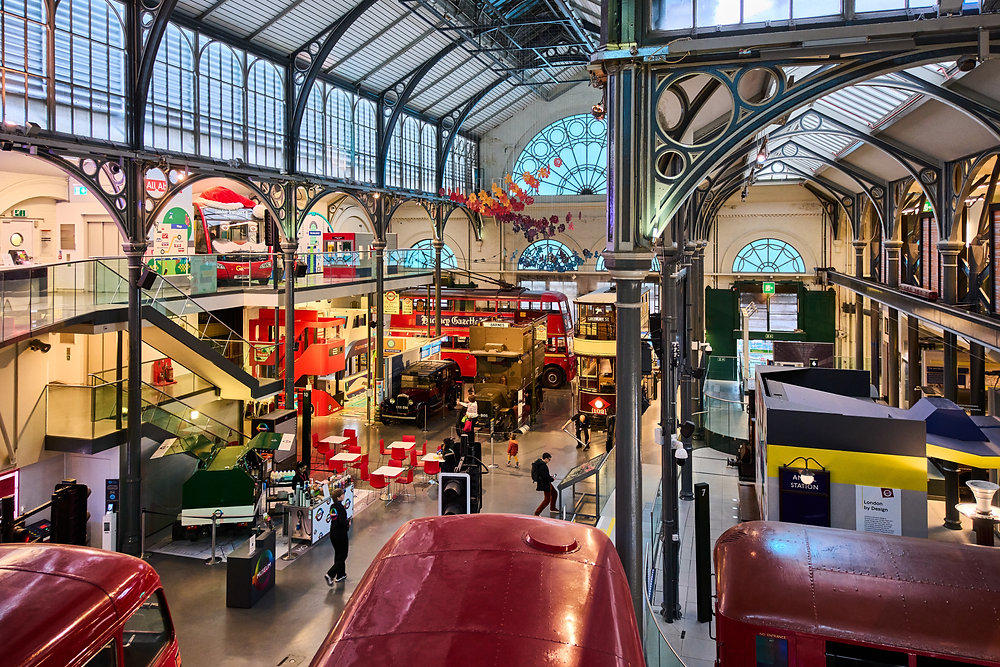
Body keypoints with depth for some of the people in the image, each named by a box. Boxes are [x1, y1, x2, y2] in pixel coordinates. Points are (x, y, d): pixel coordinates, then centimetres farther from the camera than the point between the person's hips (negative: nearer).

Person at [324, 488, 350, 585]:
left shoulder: (332, 507, 4)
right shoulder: (341, 507, -21)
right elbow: (342, 522, -26)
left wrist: (346, 521, 5)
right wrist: (348, 523, -7)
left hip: (333, 534, 8)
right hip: (341, 534, -8)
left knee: (338, 554, 20)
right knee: (342, 556, 3)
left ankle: (340, 575, 30)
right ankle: (330, 574, -8)